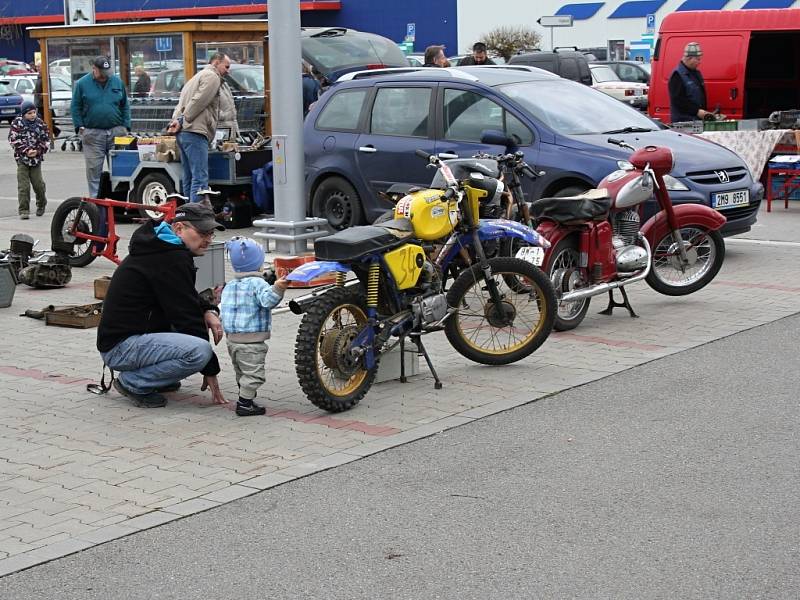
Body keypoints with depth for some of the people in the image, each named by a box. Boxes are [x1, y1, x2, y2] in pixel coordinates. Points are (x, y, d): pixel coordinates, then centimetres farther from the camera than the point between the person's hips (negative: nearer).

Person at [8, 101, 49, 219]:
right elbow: (13, 140, -7)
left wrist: (38, 151, -11)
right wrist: (26, 150, -16)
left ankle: (41, 205, 28)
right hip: (22, 158, -2)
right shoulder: (17, 123, -3)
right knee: (23, 186, -7)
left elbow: (46, 140, 4)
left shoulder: (40, 123, 3)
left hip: (36, 159, 2)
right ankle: (24, 210, -3)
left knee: (38, 184, 2)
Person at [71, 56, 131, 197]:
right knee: (94, 168, -1)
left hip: (116, 132, 2)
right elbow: (75, 107, 4)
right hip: (92, 134, -2)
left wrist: (126, 126, 5)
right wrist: (80, 127, -5)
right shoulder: (82, 84, 2)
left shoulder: (118, 82, 8)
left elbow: (125, 106, 13)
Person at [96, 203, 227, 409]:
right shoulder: (171, 260, -18)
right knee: (199, 350, -28)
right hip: (120, 347, -10)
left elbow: (186, 300, 23)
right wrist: (210, 370, -10)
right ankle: (132, 382, -10)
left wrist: (208, 311, -1)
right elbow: (185, 315, -17)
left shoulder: (160, 249, 13)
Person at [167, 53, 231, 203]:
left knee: (189, 179, 11)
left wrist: (176, 120, 3)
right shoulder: (212, 77, -3)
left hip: (183, 134, 10)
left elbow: (181, 104, 20)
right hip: (195, 133, -10)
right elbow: (198, 102, -15)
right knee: (200, 179, -13)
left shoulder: (198, 76, 30)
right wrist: (182, 121, -9)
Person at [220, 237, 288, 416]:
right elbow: (266, 300, -30)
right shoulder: (256, 283, -12)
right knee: (254, 373, -4)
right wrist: (277, 288, -44)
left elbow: (223, 310, 21)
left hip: (231, 338, 9)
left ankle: (245, 399, 29)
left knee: (241, 373, 22)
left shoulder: (229, 286, 14)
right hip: (251, 341, -9)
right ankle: (244, 404, -6)